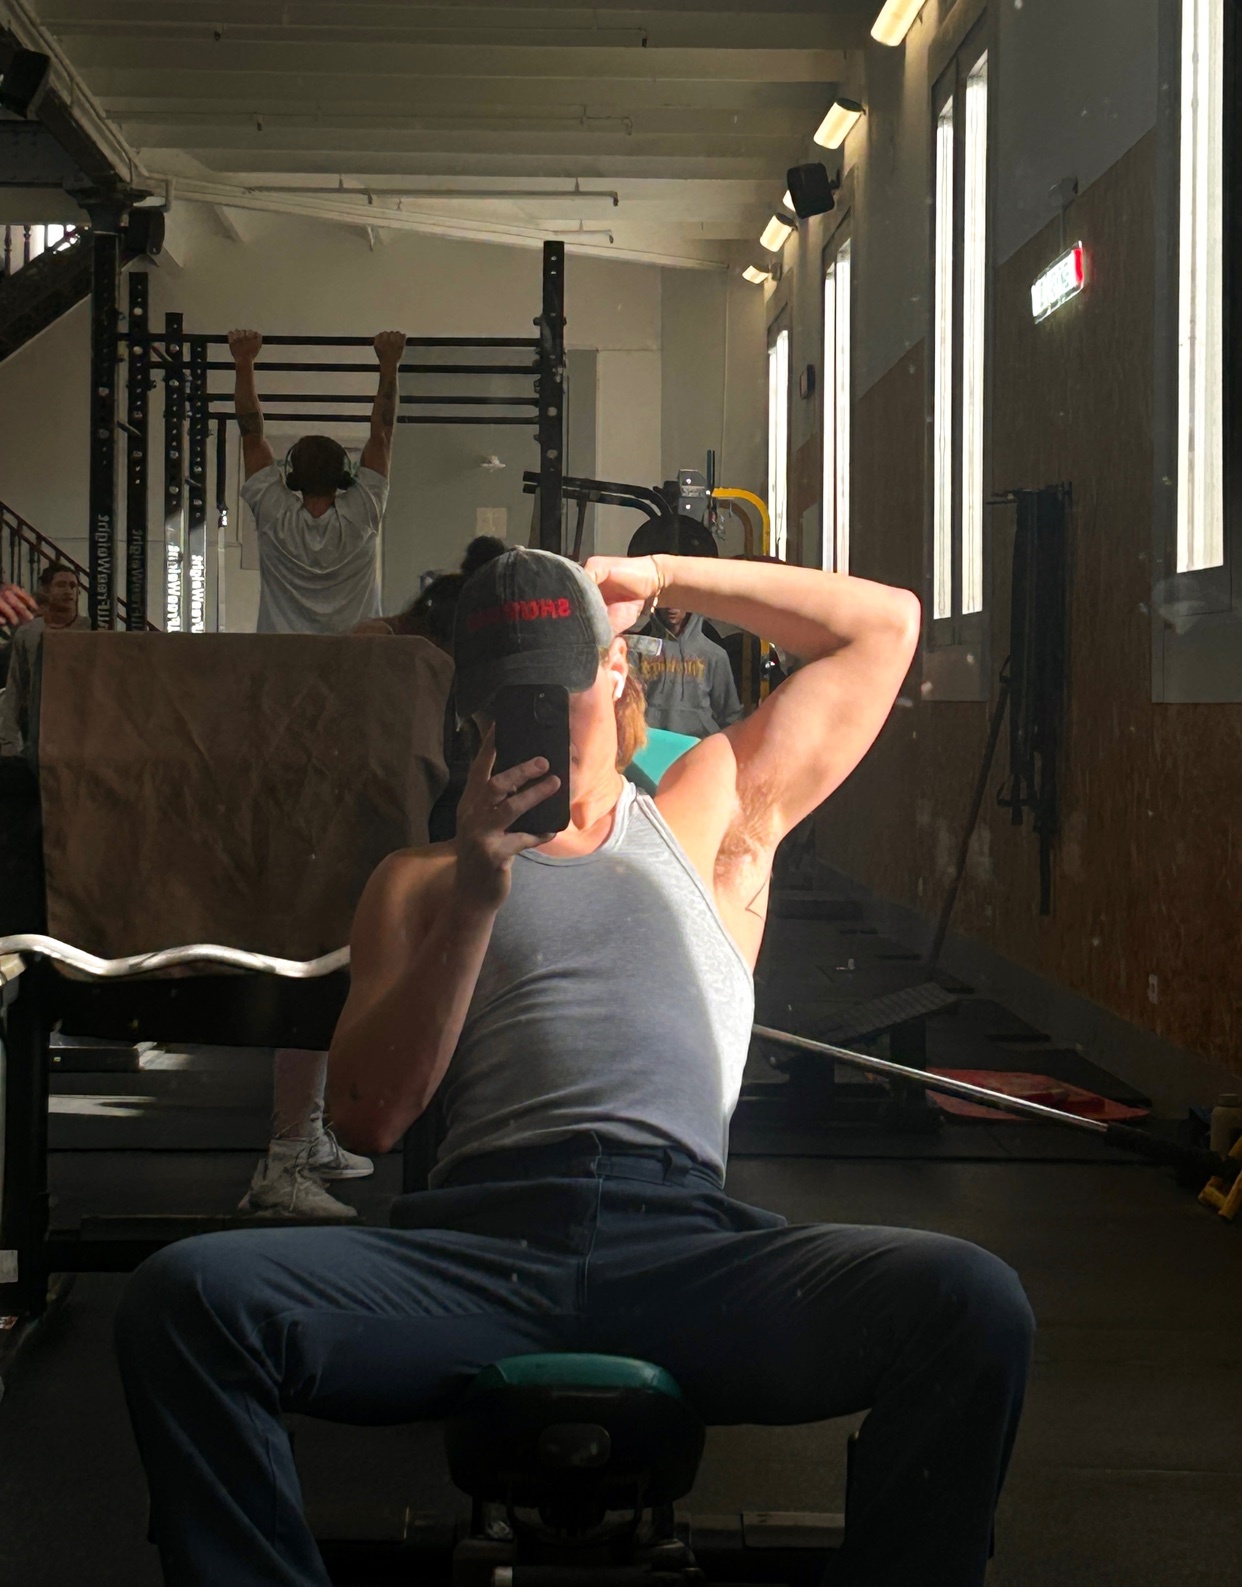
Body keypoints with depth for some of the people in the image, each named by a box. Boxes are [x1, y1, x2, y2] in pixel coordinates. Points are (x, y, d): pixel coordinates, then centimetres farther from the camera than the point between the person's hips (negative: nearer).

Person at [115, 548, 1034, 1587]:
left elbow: (885, 624, 32)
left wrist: (659, 579, 30)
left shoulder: (712, 820, 29)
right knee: (183, 1297, -30)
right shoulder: (423, 882, 28)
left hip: (686, 1239, 0)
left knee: (973, 1303, -31)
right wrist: (475, 897, 3)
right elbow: (367, 1118, 12)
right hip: (479, 1237, 1)